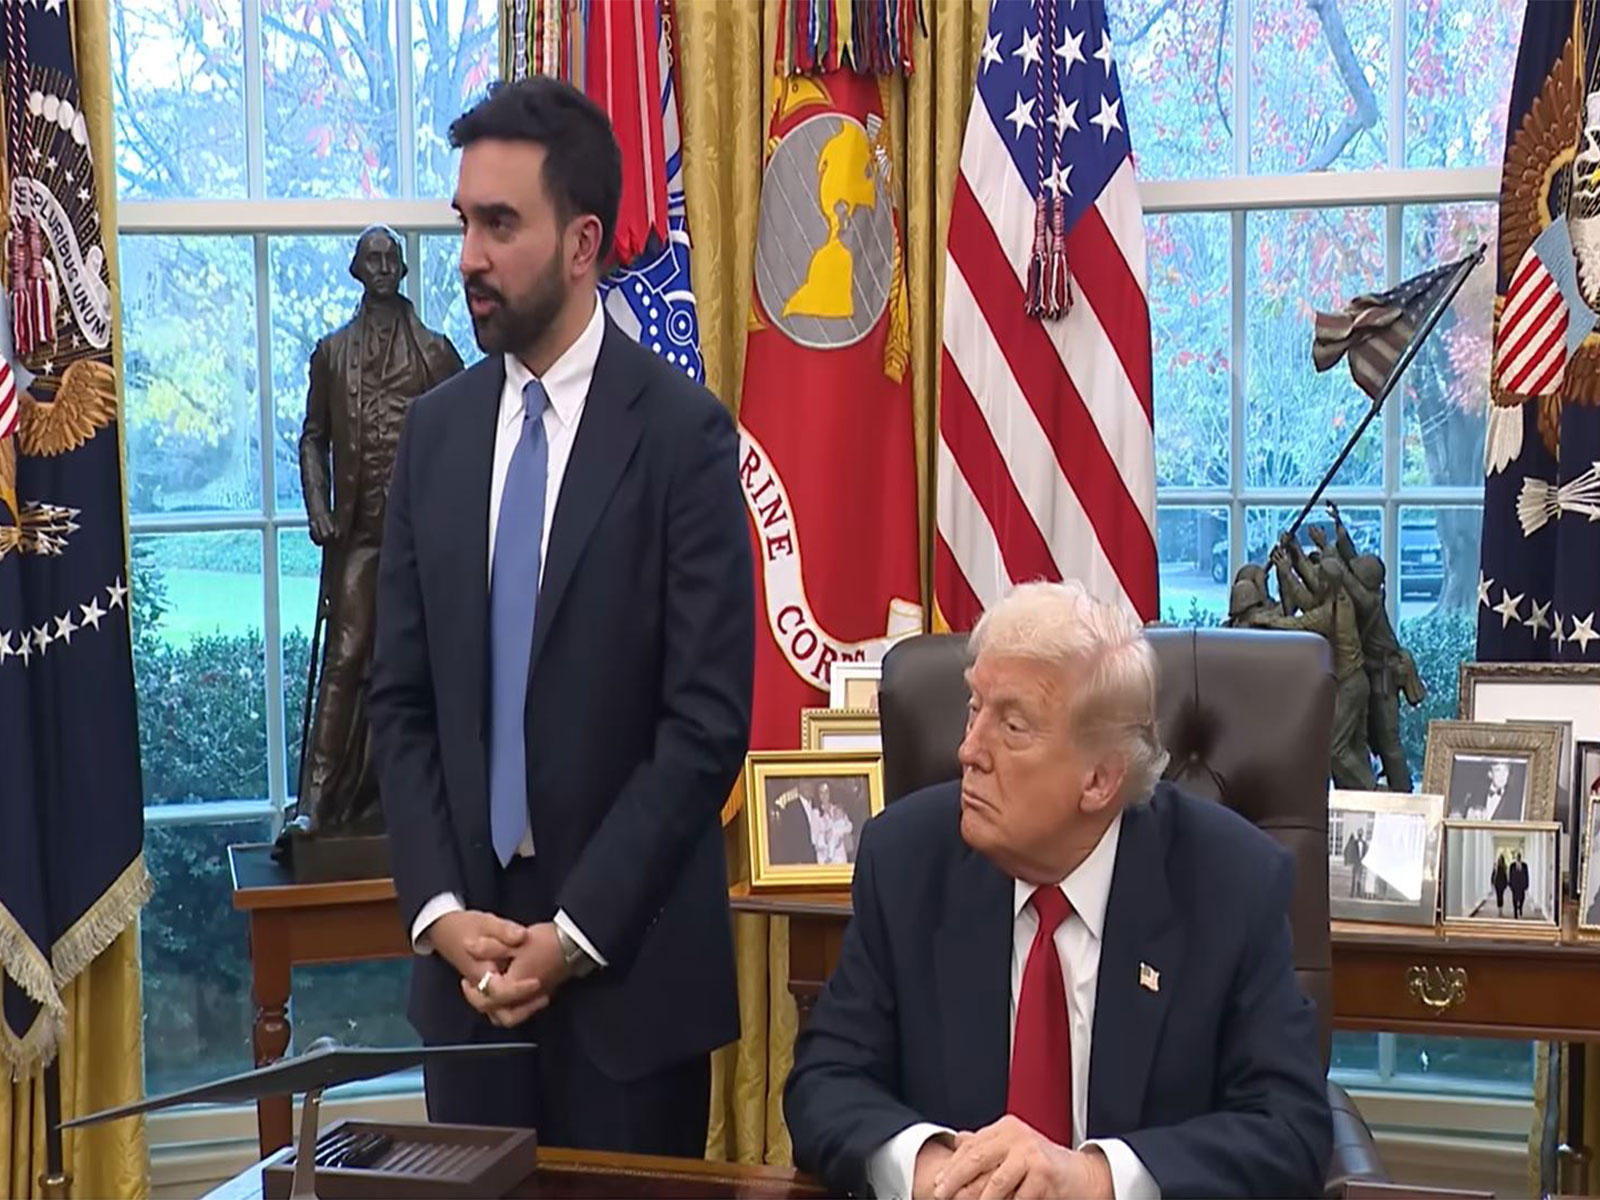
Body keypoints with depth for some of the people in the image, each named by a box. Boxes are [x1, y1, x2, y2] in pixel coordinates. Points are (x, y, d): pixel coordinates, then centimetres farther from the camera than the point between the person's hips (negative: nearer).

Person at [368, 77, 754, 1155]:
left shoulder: (682, 430, -9)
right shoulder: (436, 431, 6)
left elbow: (709, 718, -12)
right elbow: (403, 700, 6)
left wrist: (575, 929, -13)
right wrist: (438, 908, -5)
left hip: (630, 950, -4)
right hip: (465, 941, 4)